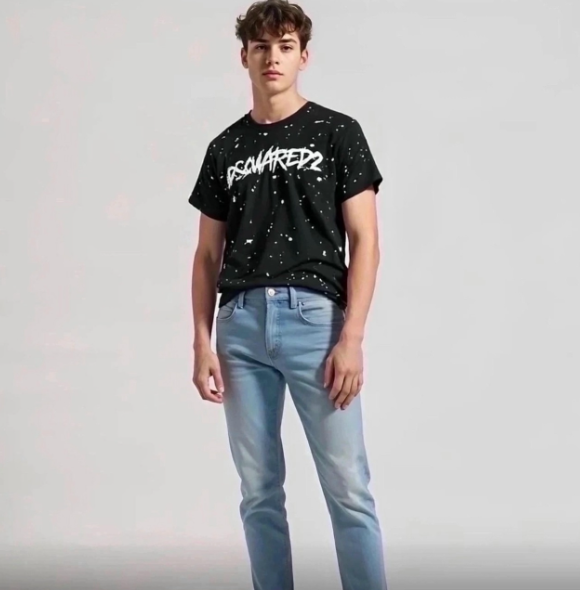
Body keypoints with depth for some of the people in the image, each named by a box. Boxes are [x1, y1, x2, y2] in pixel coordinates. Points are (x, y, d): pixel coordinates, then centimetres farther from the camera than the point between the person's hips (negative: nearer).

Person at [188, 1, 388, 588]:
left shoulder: (337, 132, 3)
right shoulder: (224, 149, 14)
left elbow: (364, 241, -2)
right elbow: (208, 255, 15)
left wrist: (351, 337, -12)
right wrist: (202, 343, 4)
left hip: (314, 317, -4)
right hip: (241, 325, 4)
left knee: (348, 489, -4)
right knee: (260, 490, 8)